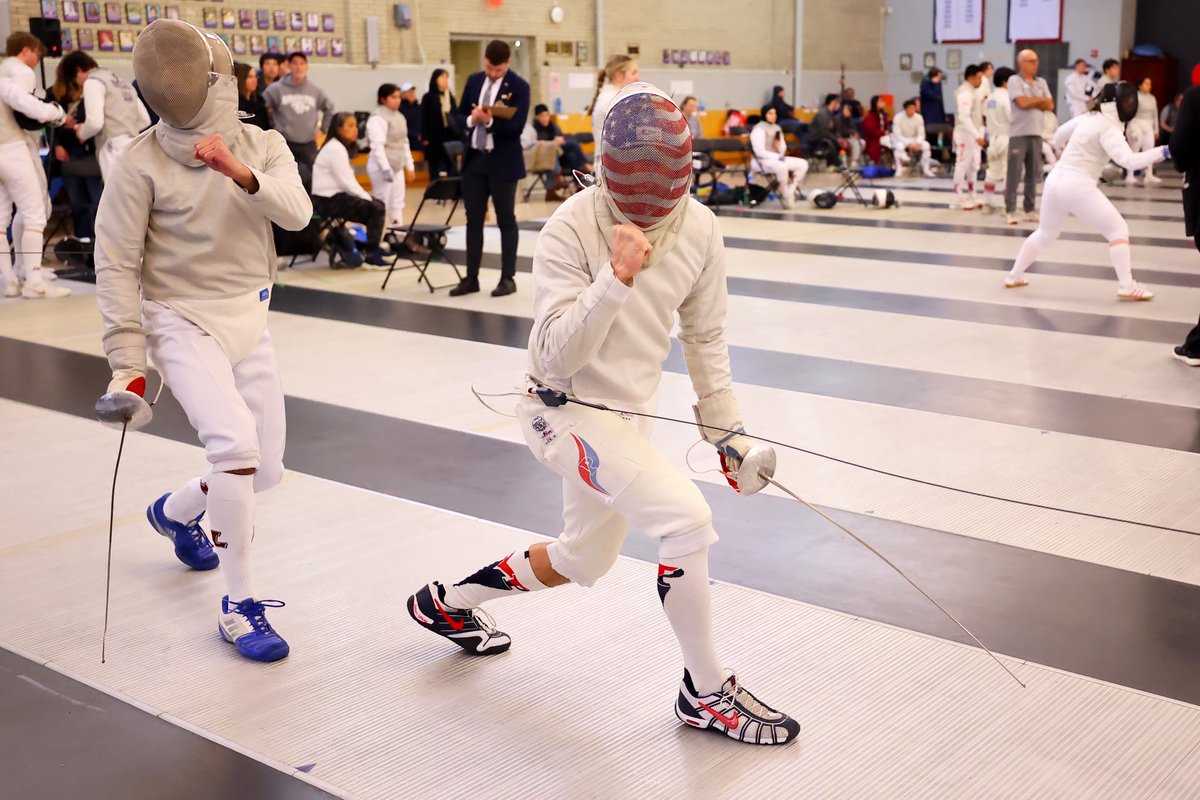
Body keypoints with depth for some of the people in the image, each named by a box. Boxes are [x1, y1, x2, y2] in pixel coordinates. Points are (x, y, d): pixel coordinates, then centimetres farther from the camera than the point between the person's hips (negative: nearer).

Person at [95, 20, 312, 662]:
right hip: (181, 323, -5)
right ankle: (240, 605, -11)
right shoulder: (142, 163, -13)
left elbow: (296, 213, -20)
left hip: (249, 322, 5)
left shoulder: (262, 146, -2)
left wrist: (239, 172, -38)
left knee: (264, 470, 11)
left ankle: (176, 512, 45)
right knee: (237, 446, -27)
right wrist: (127, 364, -13)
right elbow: (117, 265, -9)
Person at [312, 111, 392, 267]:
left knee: (378, 204, 12)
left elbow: (348, 181, 13)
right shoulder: (335, 149, -16)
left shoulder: (342, 148, 17)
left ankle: (375, 249, 21)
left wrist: (368, 197, 3)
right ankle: (371, 255, -10)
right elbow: (347, 182, -19)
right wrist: (368, 198, -11)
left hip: (335, 195, 10)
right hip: (328, 200, -10)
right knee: (375, 208, -16)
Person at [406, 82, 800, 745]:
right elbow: (555, 356, -26)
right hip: (566, 411, -7)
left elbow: (704, 336, 6)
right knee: (687, 522, -23)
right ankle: (707, 693, -2)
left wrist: (727, 429, 6)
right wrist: (615, 279, -37)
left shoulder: (699, 228, -7)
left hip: (626, 415, 7)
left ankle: (447, 602, 44)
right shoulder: (570, 229, -23)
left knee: (581, 562, 22)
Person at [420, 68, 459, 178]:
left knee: (453, 170, 2)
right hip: (434, 137, -4)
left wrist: (459, 135, 8)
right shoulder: (428, 97, -1)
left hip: (450, 136, 4)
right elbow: (424, 119, -4)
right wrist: (425, 138, -11)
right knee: (435, 171, 1)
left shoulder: (450, 96, 13)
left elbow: (456, 117, 13)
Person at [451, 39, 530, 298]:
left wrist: (490, 121, -30)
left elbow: (516, 126, -16)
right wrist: (471, 119, -10)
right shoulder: (474, 81, 9)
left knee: (506, 220, 3)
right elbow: (460, 115, 12)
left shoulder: (519, 86, -7)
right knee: (473, 219, 7)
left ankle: (508, 278, 10)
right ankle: (471, 277, 13)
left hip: (503, 161, -5)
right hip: (474, 159, 5)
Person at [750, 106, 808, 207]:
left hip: (778, 158, 9)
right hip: (763, 161, -9)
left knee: (803, 164, -7)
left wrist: (779, 145, -9)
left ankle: (790, 191, -10)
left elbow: (783, 147, 15)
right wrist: (777, 157, -20)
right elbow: (760, 152, -19)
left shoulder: (777, 128, 14)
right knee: (781, 167, -39)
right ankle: (786, 196, -23)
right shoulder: (759, 129, -12)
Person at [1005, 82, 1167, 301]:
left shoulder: (1087, 117, 12)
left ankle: (1014, 276, 32)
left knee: (1046, 234, 27)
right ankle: (1127, 286, -9)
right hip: (1077, 186, -8)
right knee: (1118, 230, -1)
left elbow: (1059, 137, 27)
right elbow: (1128, 161, -25)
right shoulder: (1109, 128, -11)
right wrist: (1162, 152, -28)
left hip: (1054, 180, 8)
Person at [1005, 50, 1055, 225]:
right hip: (1019, 133, -5)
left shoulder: (1041, 82, 14)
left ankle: (1030, 209, 14)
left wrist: (1032, 102, -7)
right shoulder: (1014, 80, -2)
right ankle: (1010, 211, -3)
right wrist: (1041, 100, 0)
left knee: (1033, 173, 7)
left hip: (1036, 133, 5)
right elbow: (1022, 103, -15)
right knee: (1014, 173, -6)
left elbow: (1050, 106, 6)